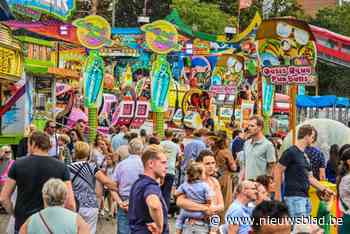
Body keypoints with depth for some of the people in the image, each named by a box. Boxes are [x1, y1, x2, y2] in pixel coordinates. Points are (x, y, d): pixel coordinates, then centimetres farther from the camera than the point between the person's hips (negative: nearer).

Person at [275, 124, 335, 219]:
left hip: (305, 197, 9)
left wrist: (324, 189, 17)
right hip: (294, 197, -9)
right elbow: (278, 171, -9)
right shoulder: (290, 152, -8)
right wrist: (278, 194, -11)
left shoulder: (305, 155, 17)